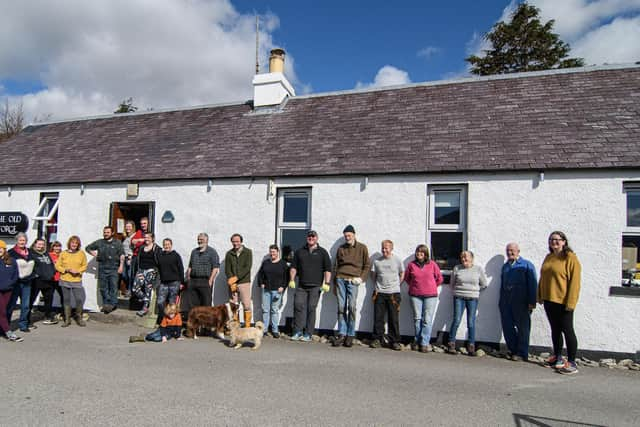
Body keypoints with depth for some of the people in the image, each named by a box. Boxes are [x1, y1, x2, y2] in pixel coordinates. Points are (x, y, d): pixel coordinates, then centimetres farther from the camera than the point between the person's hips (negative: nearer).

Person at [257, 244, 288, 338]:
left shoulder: (283, 263, 1)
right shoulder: (265, 262, 10)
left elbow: (286, 276, 0)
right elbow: (260, 274, 16)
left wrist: (283, 286, -8)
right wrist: (261, 283, 5)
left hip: (277, 290, -3)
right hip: (266, 289, 3)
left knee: (275, 310, 2)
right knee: (265, 310, 5)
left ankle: (275, 330, 9)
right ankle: (264, 329, 13)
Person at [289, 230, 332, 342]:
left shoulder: (322, 252, 6)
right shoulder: (300, 251, 14)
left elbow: (328, 269, 2)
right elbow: (294, 267, 15)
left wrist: (326, 283, -7)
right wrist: (292, 280, 5)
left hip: (315, 286, -3)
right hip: (301, 286, 3)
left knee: (311, 308, -3)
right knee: (298, 306, -3)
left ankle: (308, 334, 5)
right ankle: (297, 332, 6)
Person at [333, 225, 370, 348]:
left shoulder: (362, 248, 6)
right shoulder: (341, 248, 14)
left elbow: (367, 265, 8)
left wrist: (361, 278, -5)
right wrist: (334, 283, 14)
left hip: (353, 281, -3)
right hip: (340, 280, 3)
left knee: (351, 307, -7)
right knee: (341, 307, 0)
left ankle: (350, 335, 2)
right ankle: (342, 334, 5)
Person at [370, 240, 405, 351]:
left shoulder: (397, 260, 0)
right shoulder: (377, 261, 3)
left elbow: (402, 274, 12)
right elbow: (373, 274, 15)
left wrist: (396, 284, 7)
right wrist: (377, 285, 10)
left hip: (393, 293, -1)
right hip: (380, 293, 2)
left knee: (393, 319, 2)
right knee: (378, 317, 4)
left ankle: (394, 341, 10)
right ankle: (377, 339, 15)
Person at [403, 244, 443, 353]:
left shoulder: (432, 264, 0)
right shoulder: (411, 264, 3)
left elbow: (440, 278, 10)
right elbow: (406, 278, 17)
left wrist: (431, 287, 11)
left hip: (430, 296, -1)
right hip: (415, 296, 1)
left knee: (427, 320, -3)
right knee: (417, 319, 6)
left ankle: (425, 343, 2)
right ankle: (417, 341, 18)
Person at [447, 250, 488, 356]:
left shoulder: (478, 269, 3)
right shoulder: (457, 268, 3)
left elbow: (484, 284, 11)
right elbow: (452, 283, 14)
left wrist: (474, 290, 9)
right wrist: (458, 290, 7)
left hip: (473, 299, 0)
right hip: (459, 298, 0)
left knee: (471, 323, 1)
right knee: (456, 320, -4)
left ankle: (471, 347, 8)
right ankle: (451, 344, 3)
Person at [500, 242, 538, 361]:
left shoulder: (527, 265, 3)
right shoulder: (505, 266, 18)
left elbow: (532, 284, -4)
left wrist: (532, 302, -12)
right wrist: (501, 301, 15)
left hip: (521, 302, -5)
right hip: (506, 301, 5)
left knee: (522, 327, 2)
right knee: (507, 327, 6)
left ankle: (522, 353, 11)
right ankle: (512, 350, 20)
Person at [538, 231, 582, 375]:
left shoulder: (570, 258, -10)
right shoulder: (548, 258, 12)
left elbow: (574, 281, -15)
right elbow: (542, 279, 17)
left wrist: (571, 302, -18)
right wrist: (540, 296, 13)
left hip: (562, 301, -7)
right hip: (549, 300, 7)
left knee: (567, 330, 0)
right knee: (555, 330, 16)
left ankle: (572, 363, 8)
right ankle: (557, 358, 28)